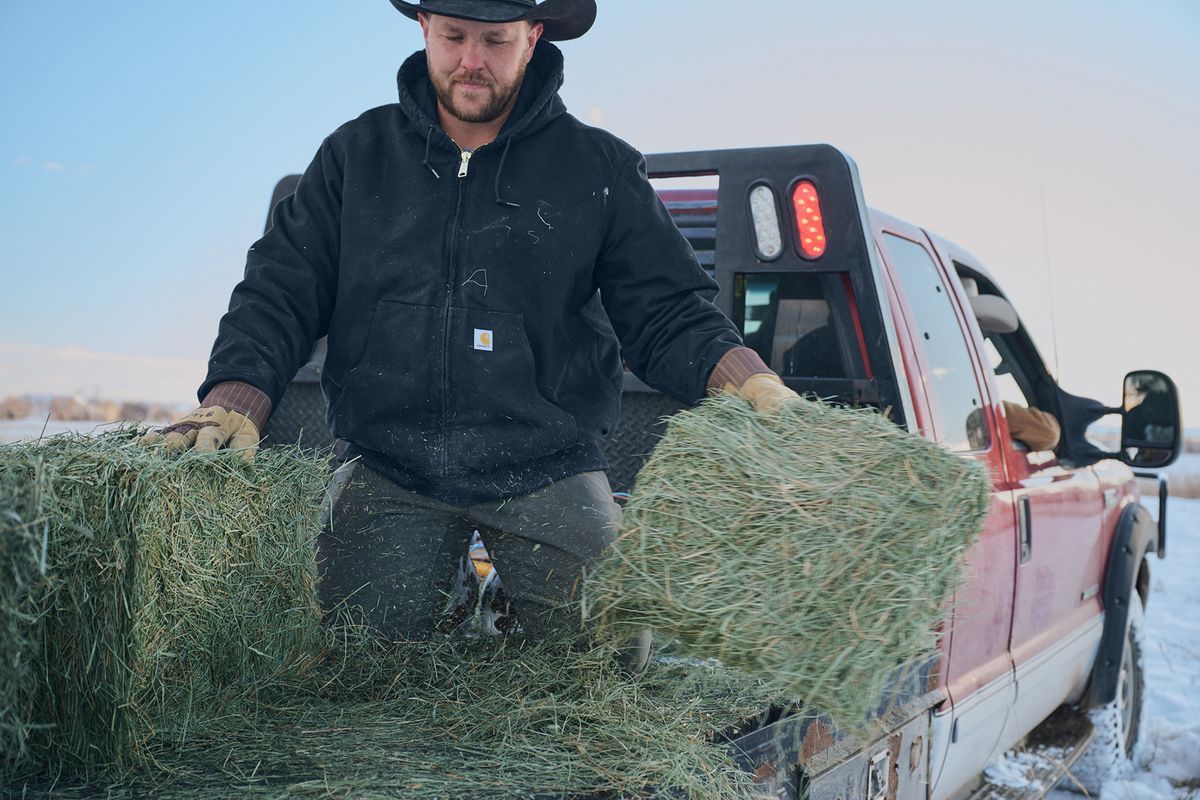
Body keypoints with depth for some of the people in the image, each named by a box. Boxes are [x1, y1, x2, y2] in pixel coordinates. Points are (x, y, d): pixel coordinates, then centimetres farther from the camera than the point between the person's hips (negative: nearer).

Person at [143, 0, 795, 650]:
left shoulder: (601, 168, 5)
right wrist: (232, 408, -13)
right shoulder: (356, 154, 9)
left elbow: (669, 315, 3)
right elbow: (278, 296, 6)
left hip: (547, 471, -1)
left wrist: (757, 389, -17)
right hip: (387, 472, 1)